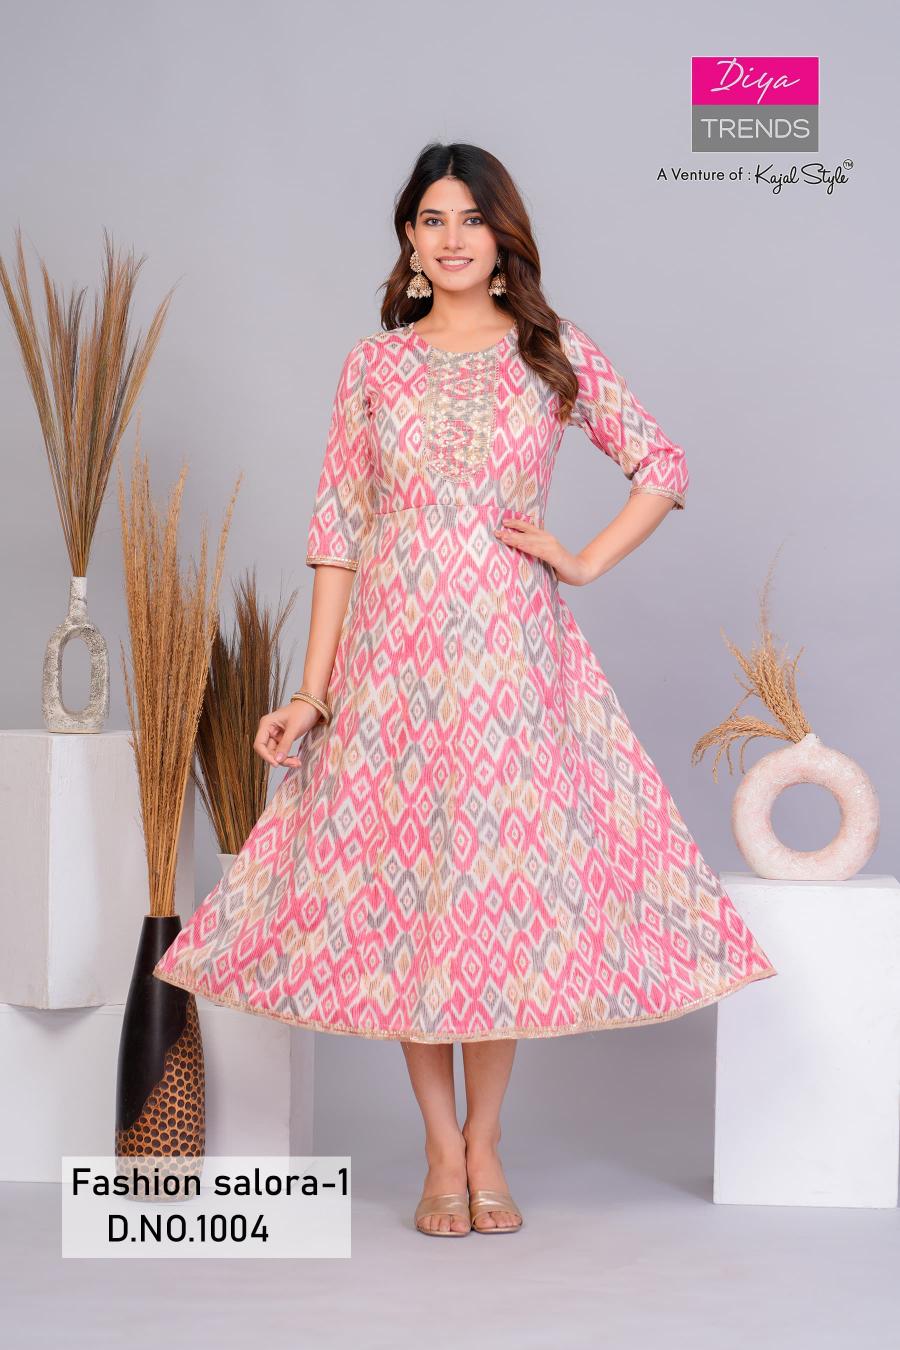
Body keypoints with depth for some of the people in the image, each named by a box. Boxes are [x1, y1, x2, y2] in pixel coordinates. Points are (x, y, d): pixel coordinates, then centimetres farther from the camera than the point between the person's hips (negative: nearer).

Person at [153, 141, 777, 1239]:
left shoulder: (557, 355, 6)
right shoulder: (373, 366, 7)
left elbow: (664, 468, 10)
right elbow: (338, 528, 4)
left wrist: (585, 564, -2)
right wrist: (312, 690, -1)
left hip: (513, 649, -1)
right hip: (395, 649, 1)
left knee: (504, 880, 0)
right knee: (400, 881, 2)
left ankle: (484, 1147, 14)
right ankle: (442, 1151, 15)